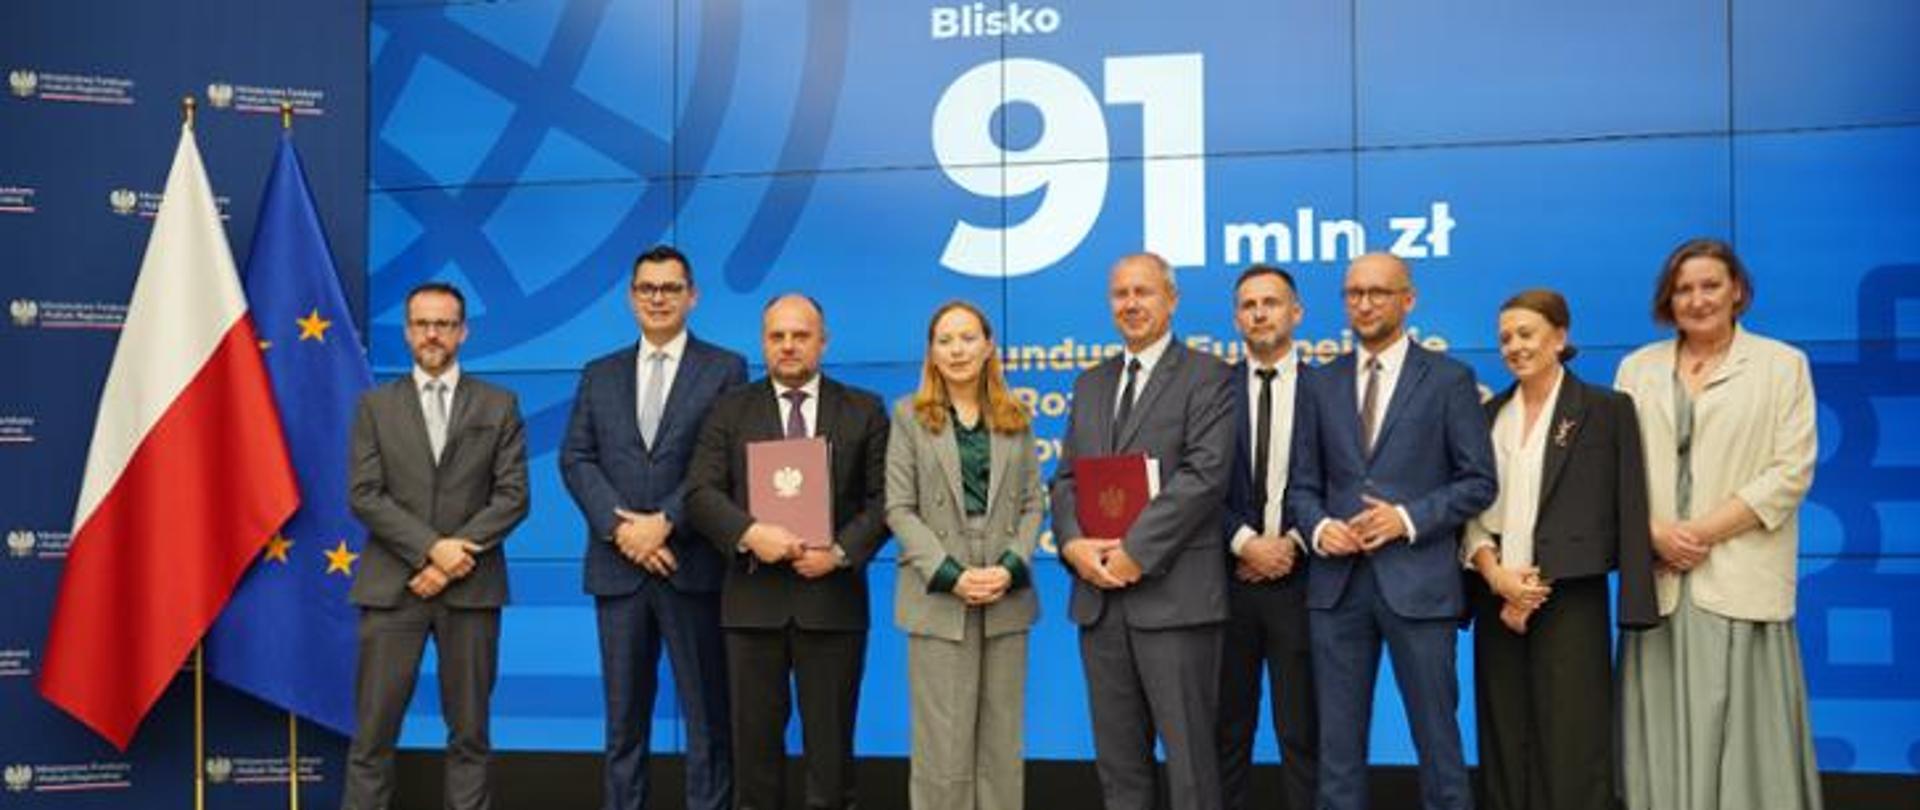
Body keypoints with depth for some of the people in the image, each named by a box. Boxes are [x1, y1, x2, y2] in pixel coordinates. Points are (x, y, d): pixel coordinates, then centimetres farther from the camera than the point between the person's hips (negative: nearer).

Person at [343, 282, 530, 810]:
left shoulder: (499, 405, 7)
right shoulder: (375, 406, 8)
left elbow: (513, 495, 0)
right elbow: (364, 495, -1)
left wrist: (456, 557, -11)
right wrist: (431, 547, -13)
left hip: (471, 586, 0)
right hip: (392, 585, 0)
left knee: (469, 727, 5)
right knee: (374, 726, -1)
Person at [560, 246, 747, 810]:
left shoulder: (725, 370, 3)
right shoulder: (600, 375, 14)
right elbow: (575, 459, 6)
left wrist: (665, 522, -13)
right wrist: (619, 527, -9)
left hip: (693, 564, -3)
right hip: (618, 565, 3)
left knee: (707, 714, 2)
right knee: (624, 715, 9)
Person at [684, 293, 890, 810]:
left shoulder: (864, 411, 7)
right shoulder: (730, 410, 8)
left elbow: (884, 498, 1)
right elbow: (701, 491, -1)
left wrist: (841, 551, -14)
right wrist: (750, 534, -18)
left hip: (832, 596, 0)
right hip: (754, 595, 1)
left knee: (831, 737, 6)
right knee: (754, 734, 7)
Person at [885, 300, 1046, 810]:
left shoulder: (1015, 419, 12)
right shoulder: (909, 415, 4)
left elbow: (1032, 503, 8)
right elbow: (900, 508, -2)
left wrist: (1010, 567, -10)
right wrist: (952, 575, -12)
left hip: (1006, 597, 3)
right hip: (938, 597, -2)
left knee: (1002, 739, 7)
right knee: (943, 741, -2)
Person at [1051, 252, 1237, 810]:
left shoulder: (1208, 377, -1)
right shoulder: (1091, 384, 18)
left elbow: (1204, 475, -13)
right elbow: (1066, 478, 13)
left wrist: (1135, 550, -17)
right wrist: (1074, 544, -6)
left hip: (1173, 592, -6)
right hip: (1098, 595, 6)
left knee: (1188, 753, -1)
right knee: (1117, 759, 11)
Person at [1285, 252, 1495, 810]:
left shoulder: (1449, 378, 2)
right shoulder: (1319, 384, 12)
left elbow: (1478, 482, -1)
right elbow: (1302, 485, 12)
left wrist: (1409, 519, -13)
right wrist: (1319, 527, -8)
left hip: (1418, 581, -3)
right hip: (1337, 581, 3)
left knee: (1437, 738, 4)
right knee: (1338, 743, 7)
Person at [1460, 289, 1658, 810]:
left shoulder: (1606, 410, -1)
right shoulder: (1489, 414, 12)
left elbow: (1609, 516, -4)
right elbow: (1470, 508, 8)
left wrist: (1538, 588, -9)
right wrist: (1496, 574, -9)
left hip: (1568, 601, -4)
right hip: (1497, 601, 4)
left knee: (1570, 749, -3)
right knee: (1504, 744, 6)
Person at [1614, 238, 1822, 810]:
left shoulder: (1782, 364, 5)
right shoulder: (1637, 368, 13)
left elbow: (1791, 470, -3)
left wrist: (1705, 532, -10)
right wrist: (1654, 533, -8)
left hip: (1740, 579, -2)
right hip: (1658, 576, 3)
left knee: (1744, 732, -3)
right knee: (1662, 733, 3)